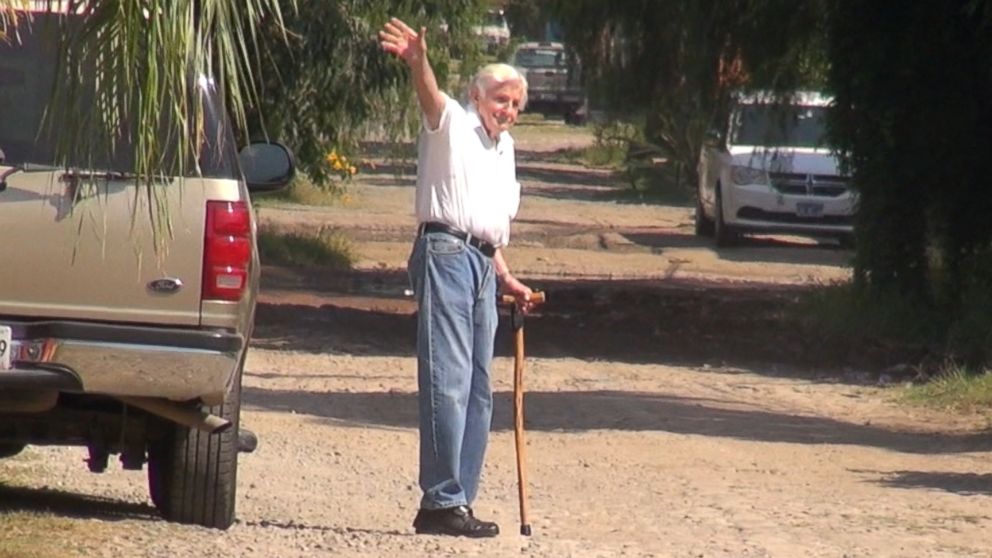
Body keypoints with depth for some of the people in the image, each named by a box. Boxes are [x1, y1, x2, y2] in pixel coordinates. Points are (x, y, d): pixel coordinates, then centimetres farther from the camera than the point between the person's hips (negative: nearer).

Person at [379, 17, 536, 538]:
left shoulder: (503, 147, 25)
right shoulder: (452, 124, 0)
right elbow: (431, 97, -24)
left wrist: (506, 278, 24)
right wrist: (417, 61, -45)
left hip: (481, 262, 9)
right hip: (445, 253, -9)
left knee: (477, 390, 8)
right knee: (448, 381, -14)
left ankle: (457, 501, 12)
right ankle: (442, 500, -18)